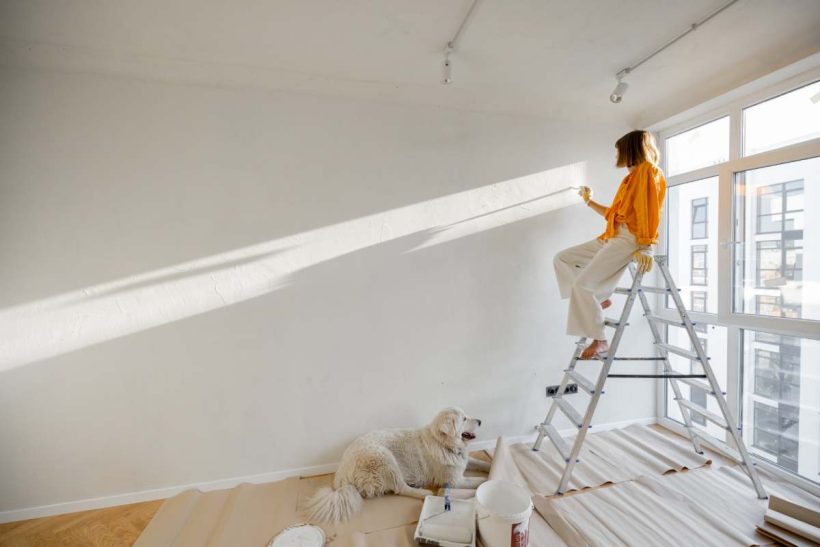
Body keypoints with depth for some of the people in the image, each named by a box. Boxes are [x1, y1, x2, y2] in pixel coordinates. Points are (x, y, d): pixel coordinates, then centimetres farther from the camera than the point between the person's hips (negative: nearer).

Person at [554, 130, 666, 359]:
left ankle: (599, 341, -10)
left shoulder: (648, 170, -3)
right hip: (613, 237, 9)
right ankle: (598, 298, 7)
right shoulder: (631, 177, 24)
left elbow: (649, 209, -15)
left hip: (629, 239, -9)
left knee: (581, 284, -21)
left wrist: (645, 247, -24)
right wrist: (589, 201, 37)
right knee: (562, 258, 4)